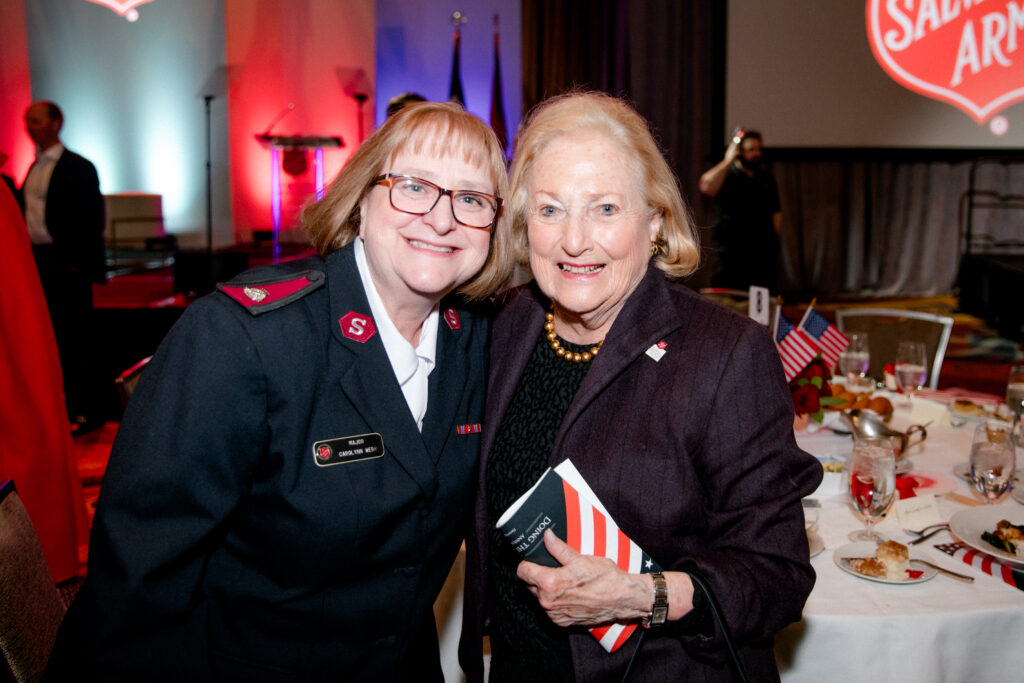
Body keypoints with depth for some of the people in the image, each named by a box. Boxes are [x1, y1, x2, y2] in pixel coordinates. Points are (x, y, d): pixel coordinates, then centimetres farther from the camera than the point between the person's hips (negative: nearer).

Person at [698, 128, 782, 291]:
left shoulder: (766, 178, 16)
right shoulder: (725, 175, 1)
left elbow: (776, 211, 19)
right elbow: (706, 187, -22)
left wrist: (775, 236, 8)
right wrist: (727, 161, -16)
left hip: (764, 253, 4)